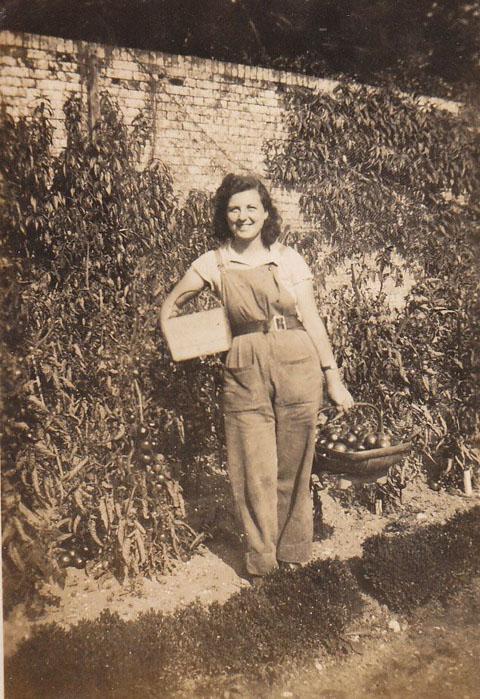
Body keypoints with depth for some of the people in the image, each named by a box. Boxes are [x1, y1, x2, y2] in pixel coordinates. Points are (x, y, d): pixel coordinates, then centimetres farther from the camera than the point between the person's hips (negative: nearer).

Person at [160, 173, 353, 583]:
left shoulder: (289, 259, 5)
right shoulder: (213, 264, 6)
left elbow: (312, 321, 5)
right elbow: (170, 307, 18)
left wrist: (333, 378, 4)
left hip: (298, 368, 0)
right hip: (245, 375, 0)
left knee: (293, 470, 9)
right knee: (254, 473, 3)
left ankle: (293, 555, 29)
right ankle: (261, 562, 23)